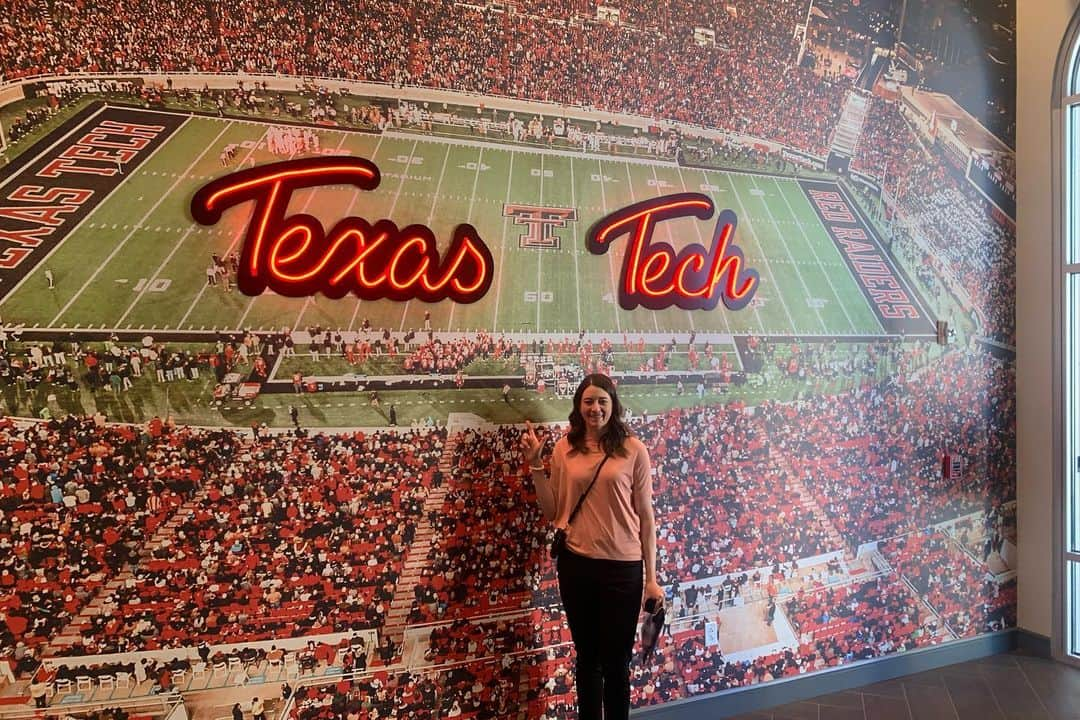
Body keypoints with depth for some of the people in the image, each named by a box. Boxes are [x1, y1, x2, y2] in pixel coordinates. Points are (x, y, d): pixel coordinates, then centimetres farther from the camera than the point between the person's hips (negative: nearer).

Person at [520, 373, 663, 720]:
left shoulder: (633, 449, -5)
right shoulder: (564, 448, 1)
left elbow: (646, 516, -2)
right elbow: (552, 513, 4)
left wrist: (652, 578, -3)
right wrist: (535, 464, -5)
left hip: (622, 567, -2)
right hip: (575, 564, 3)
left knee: (616, 661, 9)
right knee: (587, 657, 18)